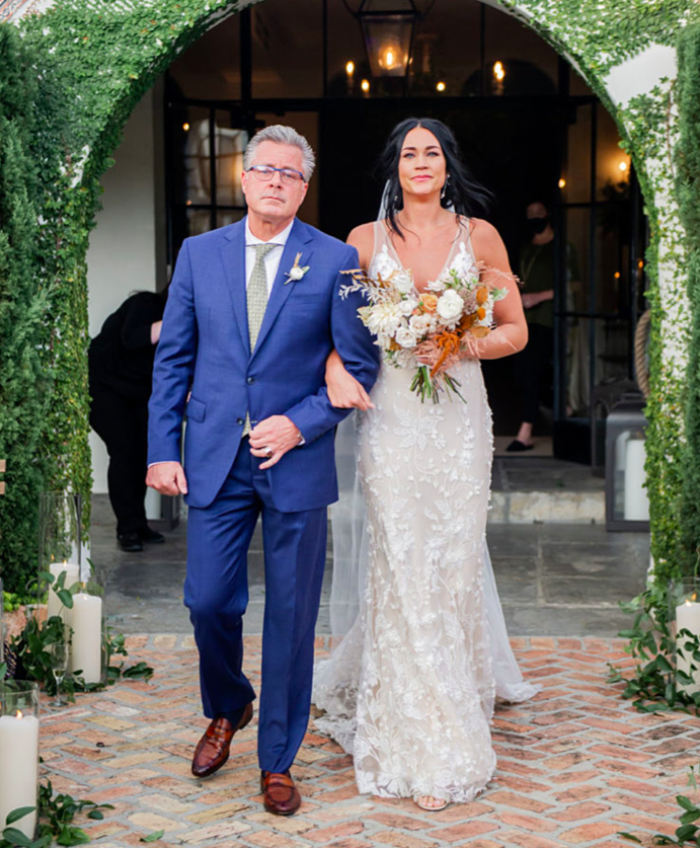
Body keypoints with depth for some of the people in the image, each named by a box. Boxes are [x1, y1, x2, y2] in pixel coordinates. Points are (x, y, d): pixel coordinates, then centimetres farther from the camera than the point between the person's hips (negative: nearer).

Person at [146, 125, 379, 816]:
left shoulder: (335, 260, 0)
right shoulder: (199, 253, 7)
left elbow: (360, 363, 0)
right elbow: (172, 360, 8)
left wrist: (301, 424, -12)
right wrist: (162, 449, 1)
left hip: (296, 462, -2)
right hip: (214, 460, 2)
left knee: (291, 616, 5)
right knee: (208, 601, 4)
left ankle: (277, 761, 20)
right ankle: (227, 709, 35)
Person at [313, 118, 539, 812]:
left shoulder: (478, 235, 6)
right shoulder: (366, 241, 6)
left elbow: (515, 330, 8)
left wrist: (462, 346, -11)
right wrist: (335, 366, -16)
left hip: (458, 415, 1)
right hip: (389, 416, -1)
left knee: (455, 563, 3)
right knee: (402, 567, -4)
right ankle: (422, 747, 5)